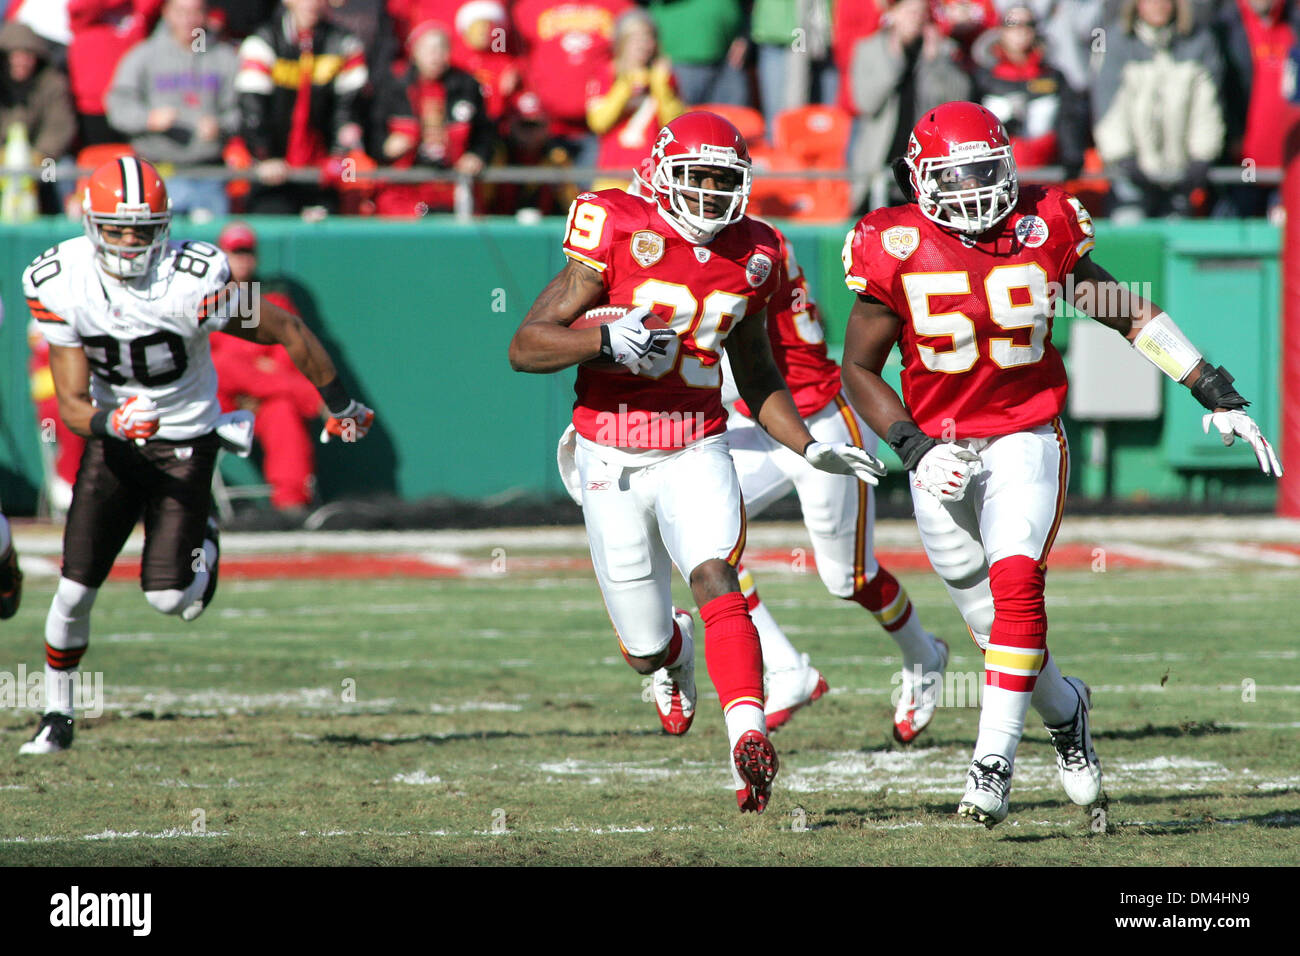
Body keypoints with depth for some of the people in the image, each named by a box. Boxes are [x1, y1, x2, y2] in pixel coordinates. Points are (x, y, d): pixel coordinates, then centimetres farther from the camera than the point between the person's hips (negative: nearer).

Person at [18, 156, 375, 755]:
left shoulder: (193, 281, -25)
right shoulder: (60, 284, -15)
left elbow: (287, 332, -12)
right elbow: (71, 403, -14)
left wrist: (339, 406, 0)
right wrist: (110, 422, -38)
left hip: (184, 443, -2)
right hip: (111, 441, 2)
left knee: (168, 597, -12)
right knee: (75, 589, -3)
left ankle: (202, 544, 24)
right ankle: (57, 715, 18)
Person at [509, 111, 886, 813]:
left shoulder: (748, 258, 3)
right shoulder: (619, 235, -12)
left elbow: (756, 374, 19)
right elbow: (525, 347, -14)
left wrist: (811, 449, 7)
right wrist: (607, 340, -31)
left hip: (696, 452, 2)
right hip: (612, 461, -2)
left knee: (715, 577, -27)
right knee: (647, 649, 4)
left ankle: (747, 738, -41)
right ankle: (673, 654, 43)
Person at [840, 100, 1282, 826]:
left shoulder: (1043, 230, -4)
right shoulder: (898, 249, -7)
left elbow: (1130, 315, 7)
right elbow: (859, 369, 2)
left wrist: (1218, 393, 4)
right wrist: (915, 449, -11)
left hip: (1026, 440, -1)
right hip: (942, 457, 1)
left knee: (1016, 583, -24)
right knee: (993, 624, 5)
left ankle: (994, 763, -22)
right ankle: (1065, 708, 36)